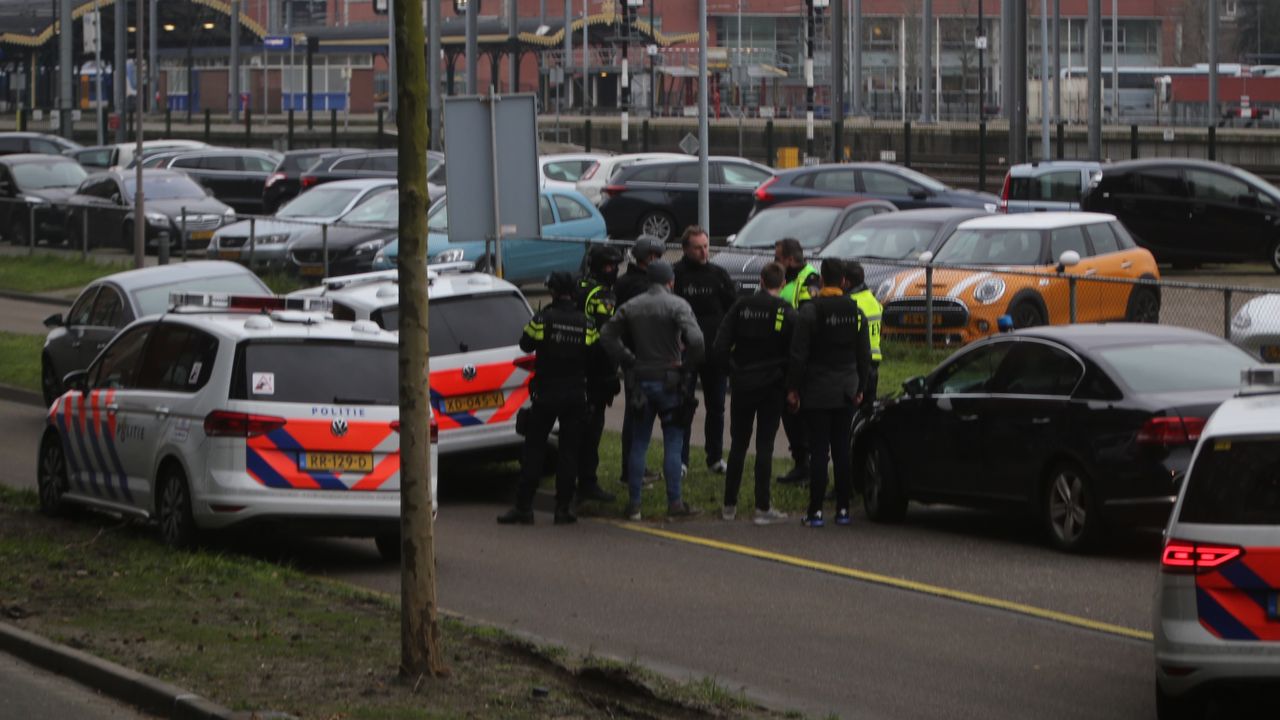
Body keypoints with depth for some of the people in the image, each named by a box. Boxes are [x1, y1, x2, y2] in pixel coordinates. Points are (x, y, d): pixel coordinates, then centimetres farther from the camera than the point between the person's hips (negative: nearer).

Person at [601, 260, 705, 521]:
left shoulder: (631, 306, 5)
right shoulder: (677, 305, -9)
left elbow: (607, 335, 3)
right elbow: (695, 341, -21)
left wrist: (627, 361, 3)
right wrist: (686, 367, -7)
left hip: (640, 380, 4)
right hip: (668, 381, -4)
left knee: (638, 443, 10)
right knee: (673, 443, 3)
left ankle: (634, 503, 10)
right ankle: (674, 502, 2)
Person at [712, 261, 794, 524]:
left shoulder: (742, 307, -1)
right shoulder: (786, 312, -7)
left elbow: (721, 346, -5)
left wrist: (734, 369, 6)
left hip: (742, 384, 2)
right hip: (771, 386, -2)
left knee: (738, 444, 12)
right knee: (764, 446, 1)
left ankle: (730, 505, 14)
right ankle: (762, 508, 0)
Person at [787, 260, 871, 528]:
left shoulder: (810, 311, -11)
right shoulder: (857, 313, 3)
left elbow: (799, 355, -11)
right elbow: (864, 356, 9)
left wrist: (793, 389, -4)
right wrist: (859, 388, 19)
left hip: (817, 392, -4)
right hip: (845, 393, 4)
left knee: (818, 452, -4)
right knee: (842, 452, 8)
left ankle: (815, 511, -5)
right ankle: (843, 509, 9)